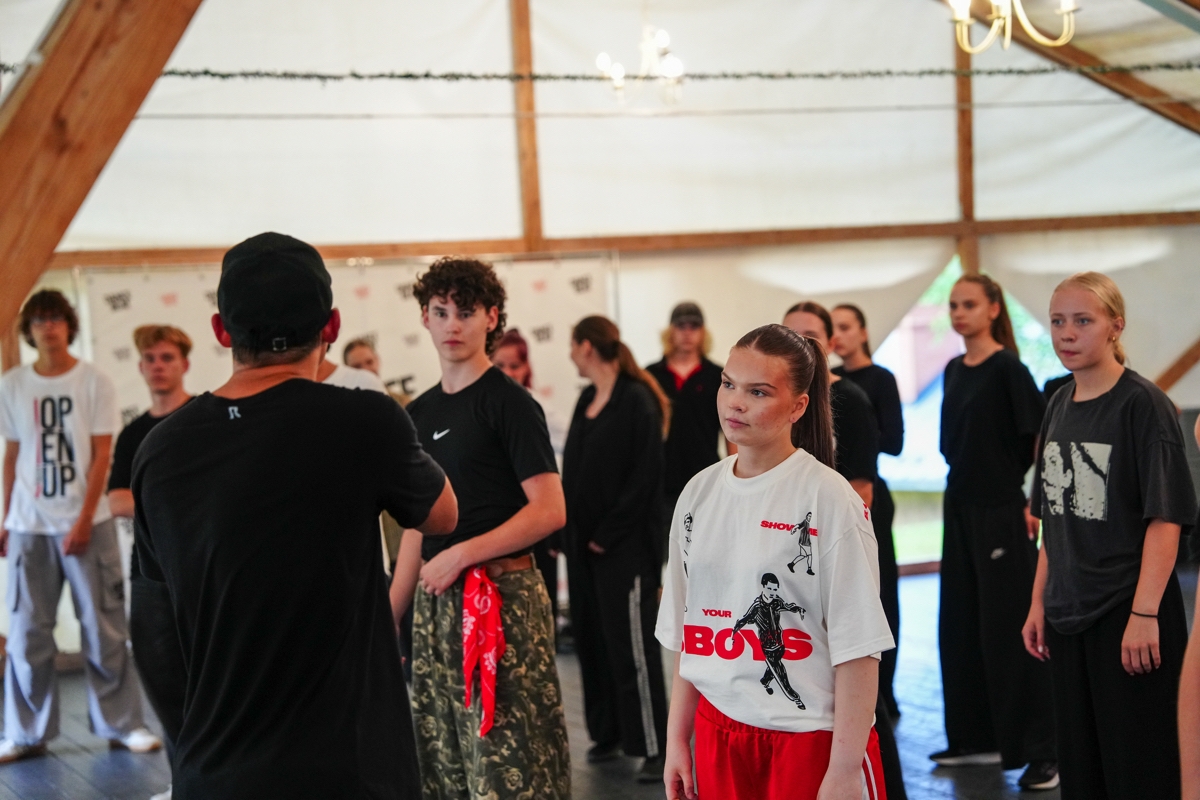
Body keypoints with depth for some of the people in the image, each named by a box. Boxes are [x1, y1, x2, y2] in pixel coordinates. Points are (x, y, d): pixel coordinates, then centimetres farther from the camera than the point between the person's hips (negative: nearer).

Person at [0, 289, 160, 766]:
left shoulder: (94, 382, -1)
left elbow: (102, 456, -3)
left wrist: (84, 519, -10)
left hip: (87, 522, -2)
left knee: (104, 627, 1)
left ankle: (121, 724, 10)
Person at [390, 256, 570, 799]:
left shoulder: (508, 402, -6)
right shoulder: (420, 413, 13)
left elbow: (550, 511, -13)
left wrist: (461, 554, -15)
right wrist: (389, 614, 14)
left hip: (501, 596, -7)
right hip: (435, 602, 7)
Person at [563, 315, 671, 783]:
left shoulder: (636, 399, -10)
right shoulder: (587, 401, 13)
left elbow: (646, 476, -15)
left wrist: (610, 532, -16)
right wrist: (570, 532, 4)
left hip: (624, 543, -8)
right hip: (584, 539, 8)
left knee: (631, 643, -6)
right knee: (592, 638, 11)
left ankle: (653, 747, -1)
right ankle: (607, 734, 21)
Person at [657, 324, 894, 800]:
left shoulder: (828, 497, -11)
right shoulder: (699, 492, 4)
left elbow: (856, 646, -12)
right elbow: (687, 634, 10)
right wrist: (676, 740, 8)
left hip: (811, 739, -4)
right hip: (717, 735, 5)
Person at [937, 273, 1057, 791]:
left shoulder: (1007, 369, -11)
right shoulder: (954, 371, 10)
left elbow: (1046, 438, -15)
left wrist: (1034, 504, -14)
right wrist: (955, 497, 13)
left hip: (1002, 514, -8)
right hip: (960, 511, 8)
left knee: (1010, 628, -5)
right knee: (961, 626, 12)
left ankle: (1043, 750, 2)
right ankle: (977, 738, 23)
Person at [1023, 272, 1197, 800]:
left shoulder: (1143, 404, -11)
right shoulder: (1060, 407, 9)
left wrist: (1145, 614, -21)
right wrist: (1038, 602, 11)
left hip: (1129, 616, -7)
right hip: (1068, 616, 7)